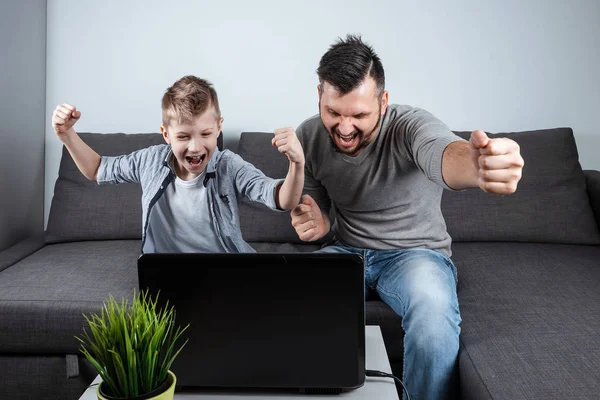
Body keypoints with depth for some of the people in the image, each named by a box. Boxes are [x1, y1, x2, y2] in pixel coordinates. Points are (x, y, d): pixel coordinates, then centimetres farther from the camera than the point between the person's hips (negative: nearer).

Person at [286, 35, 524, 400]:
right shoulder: (309, 137, -7)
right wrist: (316, 224, -23)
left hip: (415, 251, -3)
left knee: (434, 309, -36)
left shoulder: (410, 126, -21)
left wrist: (475, 164, -73)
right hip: (346, 251, 4)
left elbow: (442, 154, -47)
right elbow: (320, 214, 4)